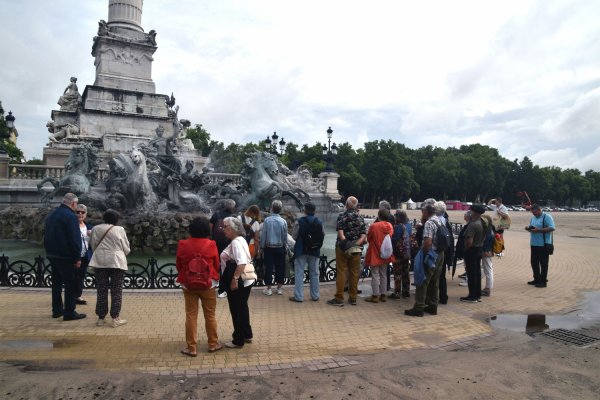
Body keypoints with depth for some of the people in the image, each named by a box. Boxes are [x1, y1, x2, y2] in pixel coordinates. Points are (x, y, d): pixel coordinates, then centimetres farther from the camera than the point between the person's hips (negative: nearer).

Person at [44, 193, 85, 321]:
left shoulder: (52, 215, 14)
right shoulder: (70, 216, -16)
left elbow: (47, 235, 21)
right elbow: (75, 239, -20)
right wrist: (77, 258, -17)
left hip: (52, 254, 9)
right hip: (65, 256, -9)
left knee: (57, 282, 16)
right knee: (70, 283, -3)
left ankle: (57, 310, 22)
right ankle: (69, 312, -3)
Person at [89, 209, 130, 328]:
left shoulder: (96, 229, 3)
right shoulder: (119, 230, -5)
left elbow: (93, 246, 10)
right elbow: (126, 249, 0)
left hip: (99, 262, 3)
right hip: (117, 262, -3)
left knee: (101, 291, 9)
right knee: (116, 291, 2)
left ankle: (101, 318, 13)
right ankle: (115, 319, 3)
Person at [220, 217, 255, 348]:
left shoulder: (236, 242, -20)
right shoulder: (239, 240, 12)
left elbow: (241, 263, -30)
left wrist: (234, 279, -30)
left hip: (239, 282, -10)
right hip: (244, 281, 10)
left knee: (237, 310, 2)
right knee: (242, 308, 21)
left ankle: (238, 341, 14)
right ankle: (247, 335, 34)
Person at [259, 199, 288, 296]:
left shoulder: (267, 220, -10)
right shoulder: (283, 221, -7)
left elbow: (263, 235, -5)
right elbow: (285, 237, 0)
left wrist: (262, 247, 6)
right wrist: (286, 248, 12)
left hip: (269, 248, -1)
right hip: (280, 248, 1)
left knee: (268, 267, 6)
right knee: (280, 267, 10)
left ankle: (268, 288, 11)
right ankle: (279, 288, 18)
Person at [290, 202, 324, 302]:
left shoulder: (299, 222, -13)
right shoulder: (319, 222, -3)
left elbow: (294, 236, -7)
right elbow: (323, 235, 4)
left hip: (301, 250, -3)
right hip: (315, 251, 3)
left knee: (299, 273, 4)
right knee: (314, 273, 14)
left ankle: (298, 296, 4)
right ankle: (315, 296, 21)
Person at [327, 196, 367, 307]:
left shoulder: (342, 216, -5)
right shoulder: (360, 218, 7)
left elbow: (340, 233, -17)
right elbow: (363, 236, -2)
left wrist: (345, 242, -19)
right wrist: (356, 244, -11)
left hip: (342, 248, -3)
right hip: (356, 249, 3)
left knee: (341, 273, 1)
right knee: (354, 273, 10)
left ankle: (339, 298, 3)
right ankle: (353, 298, 17)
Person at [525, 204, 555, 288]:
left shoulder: (547, 217, -10)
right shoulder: (533, 218, 15)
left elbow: (552, 228, -19)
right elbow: (531, 228, 24)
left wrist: (539, 230, -24)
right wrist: (528, 228, 0)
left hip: (543, 244, -8)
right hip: (534, 244, 8)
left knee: (543, 263, 0)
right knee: (534, 262, 13)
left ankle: (543, 281, 7)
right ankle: (537, 279, 24)